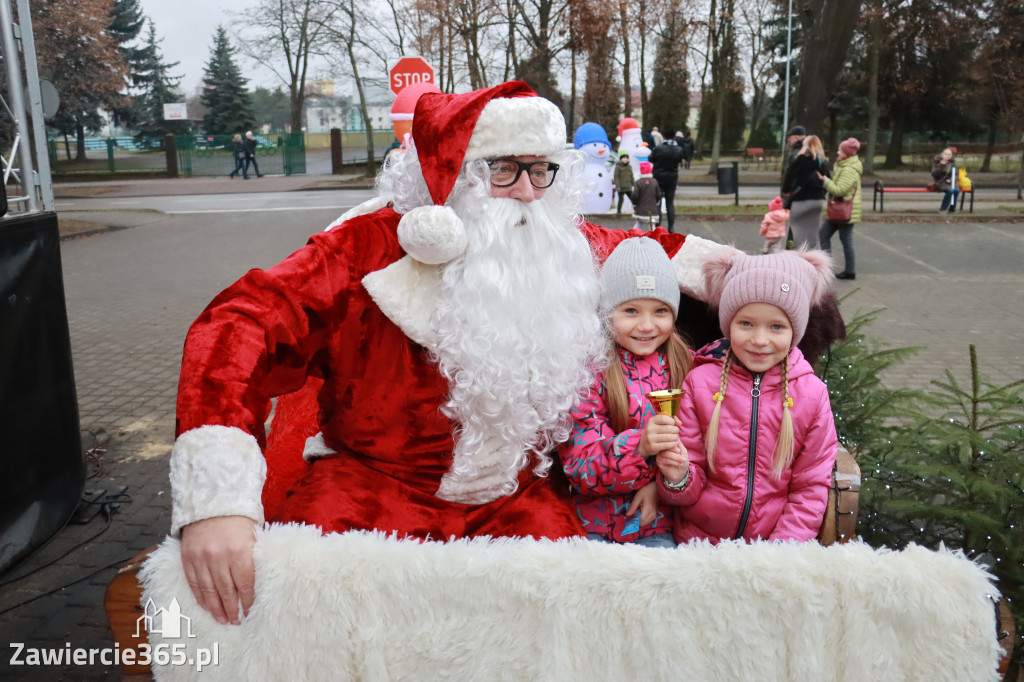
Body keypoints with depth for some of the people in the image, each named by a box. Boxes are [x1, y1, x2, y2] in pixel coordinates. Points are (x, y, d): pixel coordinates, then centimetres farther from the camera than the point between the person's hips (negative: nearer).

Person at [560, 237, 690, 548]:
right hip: (593, 525, -2)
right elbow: (579, 468, -12)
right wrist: (640, 446, -29)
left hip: (654, 526, 2)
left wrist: (660, 484, -9)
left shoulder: (683, 365, 4)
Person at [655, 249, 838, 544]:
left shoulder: (812, 393, 2)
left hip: (775, 550, 1)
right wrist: (678, 478, -19)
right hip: (700, 540, 0)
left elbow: (811, 489, 6)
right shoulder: (699, 382, 0)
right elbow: (692, 489, 3)